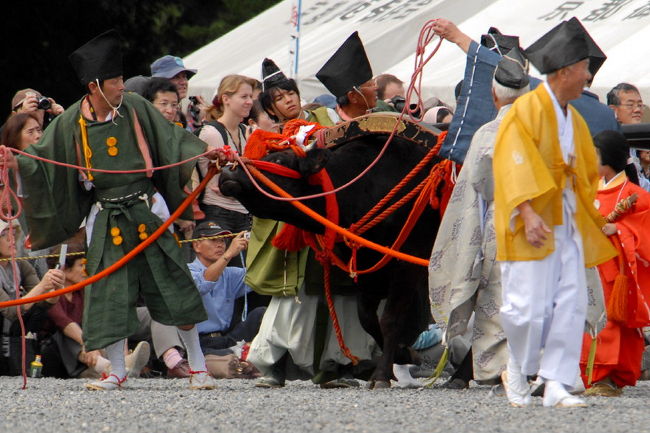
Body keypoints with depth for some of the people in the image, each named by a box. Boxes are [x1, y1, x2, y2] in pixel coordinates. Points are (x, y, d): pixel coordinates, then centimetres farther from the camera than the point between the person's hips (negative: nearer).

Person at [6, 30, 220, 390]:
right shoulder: (71, 123, -3)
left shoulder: (135, 108, -2)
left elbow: (173, 141, 2)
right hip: (106, 221, 0)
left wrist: (202, 153, -13)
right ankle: (117, 371, 14)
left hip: (146, 212, 0)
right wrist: (17, 162, -15)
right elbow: (43, 160, 3)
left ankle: (197, 366, 11)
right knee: (108, 294, 0)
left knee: (173, 286, -1)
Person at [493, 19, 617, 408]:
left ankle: (557, 384, -3)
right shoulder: (527, 110, -8)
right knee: (530, 306, -10)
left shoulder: (574, 121, 16)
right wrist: (528, 213, -26)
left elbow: (586, 175, 25)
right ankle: (518, 371, 15)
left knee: (571, 304, -4)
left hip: (567, 225, 7)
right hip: (534, 225, -7)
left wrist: (594, 217, 15)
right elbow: (513, 165, -16)